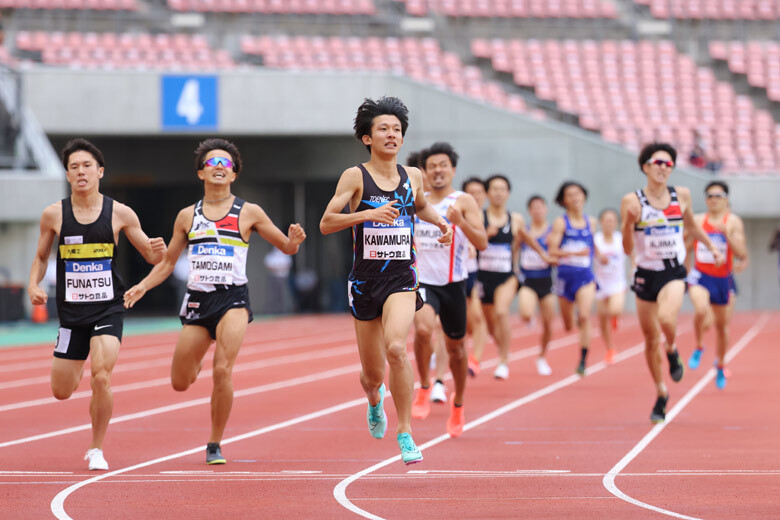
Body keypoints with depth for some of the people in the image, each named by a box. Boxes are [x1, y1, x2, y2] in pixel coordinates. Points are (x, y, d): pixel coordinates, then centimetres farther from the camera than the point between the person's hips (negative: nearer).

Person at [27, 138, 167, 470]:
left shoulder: (120, 214, -4)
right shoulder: (54, 215, -1)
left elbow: (151, 257, 4)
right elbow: (41, 257, 12)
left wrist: (159, 250, -20)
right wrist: (34, 285, -7)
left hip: (108, 310, -2)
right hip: (71, 312, 2)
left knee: (100, 379, -20)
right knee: (61, 392, 9)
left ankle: (96, 449, 1)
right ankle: (75, 365, 48)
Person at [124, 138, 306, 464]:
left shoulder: (249, 213, 4)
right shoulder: (187, 216, 11)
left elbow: (287, 248, 9)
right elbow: (167, 263, 16)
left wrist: (294, 240, -15)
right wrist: (143, 286, 0)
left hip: (233, 298, -3)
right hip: (197, 300, 3)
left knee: (223, 371, -21)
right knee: (180, 383, 5)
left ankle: (214, 446, -4)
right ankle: (197, 362, 44)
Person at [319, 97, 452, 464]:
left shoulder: (412, 176, 7)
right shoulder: (355, 177, -4)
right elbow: (326, 224, -10)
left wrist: (441, 223, 11)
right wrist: (368, 214, -22)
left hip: (402, 278, 1)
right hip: (365, 279, -1)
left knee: (396, 347, -28)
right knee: (373, 374, 9)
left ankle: (405, 432, -18)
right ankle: (374, 399, 48)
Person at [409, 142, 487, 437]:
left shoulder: (464, 202, -4)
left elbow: (482, 243, -16)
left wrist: (460, 222, -30)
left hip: (453, 284, -1)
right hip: (422, 281, 1)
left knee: (455, 346, 12)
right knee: (423, 328, -28)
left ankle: (458, 404, 34)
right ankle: (424, 388, -9)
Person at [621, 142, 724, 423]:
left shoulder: (681, 195, 1)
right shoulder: (632, 201, -7)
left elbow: (691, 225, 22)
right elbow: (627, 249, -8)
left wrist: (712, 247, 23)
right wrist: (628, 222, -24)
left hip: (674, 273, 0)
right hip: (645, 274, 0)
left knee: (666, 319, -30)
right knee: (651, 339, 8)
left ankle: (672, 351, 4)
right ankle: (661, 394, 27)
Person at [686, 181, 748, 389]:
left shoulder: (733, 222, -3)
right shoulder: (697, 221, 2)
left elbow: (742, 254, -12)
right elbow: (686, 249, 14)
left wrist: (727, 234, -25)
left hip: (723, 279, 1)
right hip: (700, 276, -1)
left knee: (721, 325, 13)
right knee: (701, 310, -31)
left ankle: (720, 365, 35)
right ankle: (698, 348, -7)